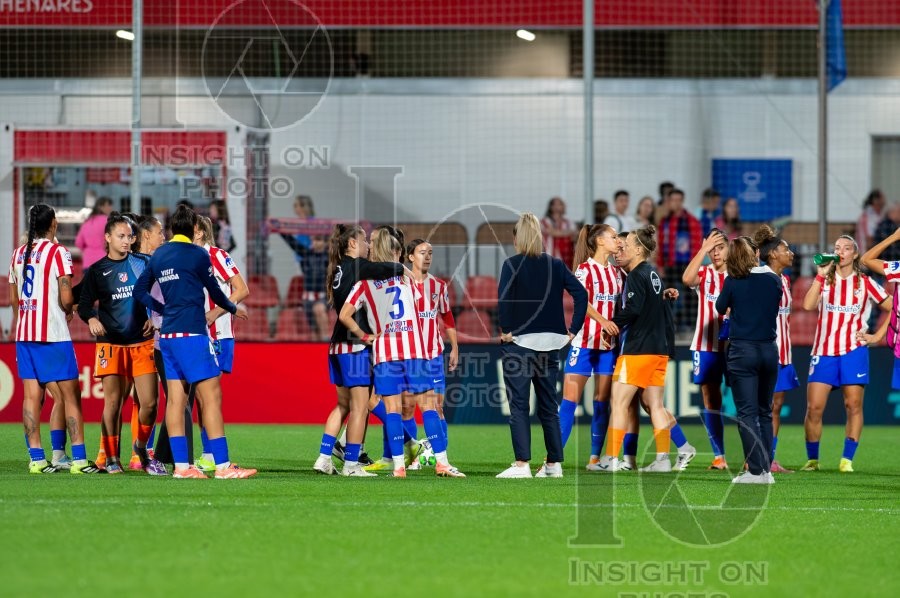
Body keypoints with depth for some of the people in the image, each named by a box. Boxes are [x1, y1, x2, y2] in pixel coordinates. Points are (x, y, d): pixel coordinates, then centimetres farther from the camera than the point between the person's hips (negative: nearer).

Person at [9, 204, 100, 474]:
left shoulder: (18, 254, 11)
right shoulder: (58, 252, -9)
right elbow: (66, 298, -14)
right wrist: (68, 310, 7)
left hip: (24, 333, 6)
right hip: (53, 334, -6)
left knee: (31, 395, 4)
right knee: (70, 396, -1)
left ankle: (36, 458, 2)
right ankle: (79, 459, -4)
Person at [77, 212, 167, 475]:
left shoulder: (143, 263, 9)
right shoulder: (96, 271, 5)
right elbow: (84, 304, 3)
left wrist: (153, 318, 2)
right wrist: (92, 319, -17)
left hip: (142, 342, 1)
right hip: (111, 343, -1)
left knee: (149, 403, -4)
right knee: (113, 402, -4)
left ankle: (141, 447, 21)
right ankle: (111, 458, 9)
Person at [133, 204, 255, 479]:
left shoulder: (158, 255, 11)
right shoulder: (197, 255, -7)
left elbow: (139, 291, 18)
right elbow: (214, 291, 3)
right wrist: (233, 309, 21)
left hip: (168, 335, 7)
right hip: (191, 333, -7)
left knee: (176, 397, 6)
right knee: (211, 396, -7)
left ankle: (181, 465, 4)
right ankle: (222, 465, -11)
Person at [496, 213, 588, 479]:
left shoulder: (513, 264, -6)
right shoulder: (555, 265, 7)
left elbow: (503, 298, -21)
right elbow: (581, 294, 0)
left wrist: (506, 329, -10)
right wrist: (573, 330, 3)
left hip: (519, 340, -5)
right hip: (550, 342, 5)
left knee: (518, 405, -2)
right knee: (548, 405, 13)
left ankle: (522, 464, -8)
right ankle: (554, 464, 14)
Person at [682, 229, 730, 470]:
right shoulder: (703, 274, 3)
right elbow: (687, 278, -20)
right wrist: (704, 249, -21)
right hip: (706, 345, 0)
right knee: (711, 401, 1)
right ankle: (719, 456, 5)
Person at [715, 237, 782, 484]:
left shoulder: (733, 282, -7)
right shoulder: (773, 279, 2)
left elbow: (720, 308, 9)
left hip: (742, 351, -4)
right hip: (769, 350, 4)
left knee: (747, 413, -3)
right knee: (765, 412, 13)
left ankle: (755, 471, -10)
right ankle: (766, 470, 11)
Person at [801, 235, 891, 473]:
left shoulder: (865, 283, 5)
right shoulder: (825, 280, 7)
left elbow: (891, 308, 10)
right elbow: (808, 305, -11)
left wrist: (878, 335, 3)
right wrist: (821, 275, -13)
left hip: (853, 351, -1)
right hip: (823, 352, 1)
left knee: (853, 405, -4)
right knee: (814, 408, -5)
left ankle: (847, 460, 1)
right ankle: (812, 459, 5)